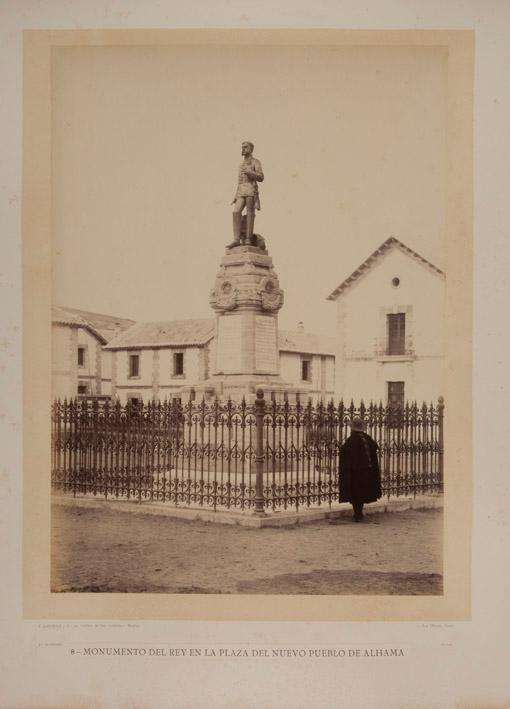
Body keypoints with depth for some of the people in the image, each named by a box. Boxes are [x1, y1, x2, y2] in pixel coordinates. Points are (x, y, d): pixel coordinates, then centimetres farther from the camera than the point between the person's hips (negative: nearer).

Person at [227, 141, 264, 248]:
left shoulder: (256, 162, 7)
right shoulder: (241, 165, 28)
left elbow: (261, 178, -5)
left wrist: (249, 172, -19)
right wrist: (236, 196, 16)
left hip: (251, 189, -6)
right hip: (241, 192, 6)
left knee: (250, 214, -9)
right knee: (236, 212, -12)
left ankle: (248, 240, -9)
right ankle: (236, 240, -19)